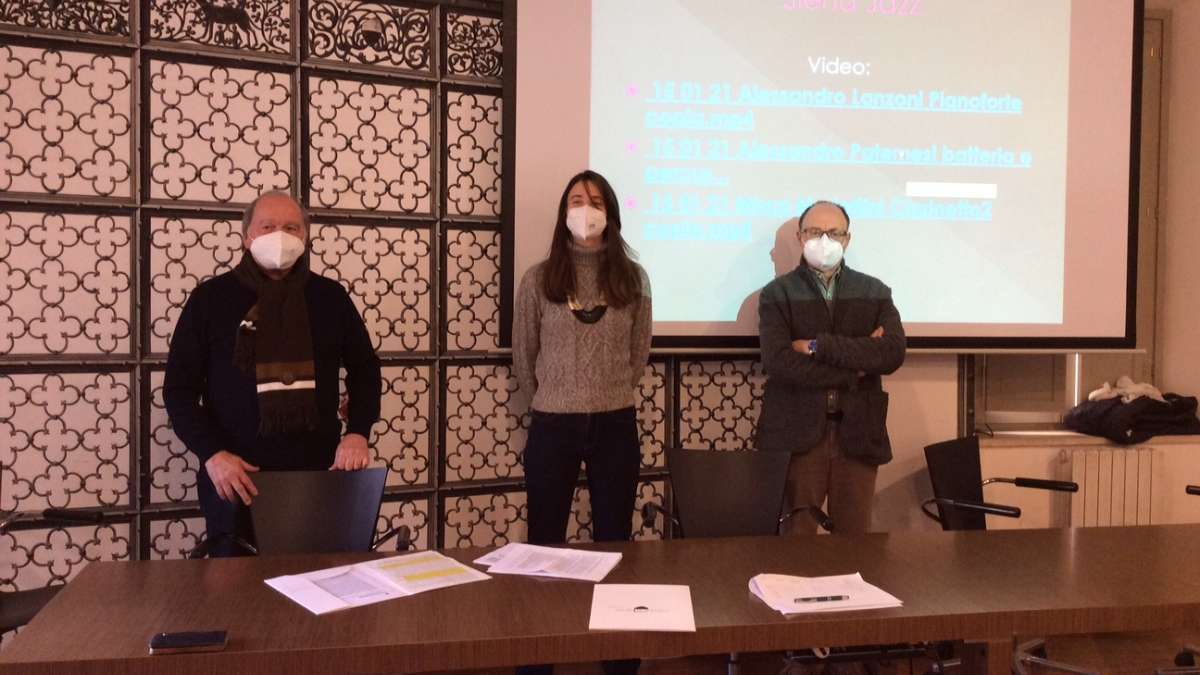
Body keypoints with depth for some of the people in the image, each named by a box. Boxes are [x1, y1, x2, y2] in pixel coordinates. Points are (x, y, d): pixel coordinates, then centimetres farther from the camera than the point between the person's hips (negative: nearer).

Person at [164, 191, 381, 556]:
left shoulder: (330, 296, 5)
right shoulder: (211, 298, 0)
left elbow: (364, 368, 14)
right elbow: (180, 388, 1)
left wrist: (358, 432, -2)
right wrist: (211, 454, -12)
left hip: (319, 473, 2)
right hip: (237, 478, -1)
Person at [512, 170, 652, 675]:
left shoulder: (632, 278, 2)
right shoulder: (538, 279, -3)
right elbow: (523, 357, 7)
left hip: (616, 426, 1)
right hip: (553, 426, -1)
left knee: (614, 543, 10)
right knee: (544, 544, 7)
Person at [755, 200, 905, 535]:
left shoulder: (875, 292, 9)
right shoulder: (777, 293, 2)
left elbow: (893, 353, -8)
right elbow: (777, 361, -13)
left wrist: (817, 346, -13)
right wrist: (855, 367, -11)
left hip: (857, 433, 2)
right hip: (796, 433, -2)